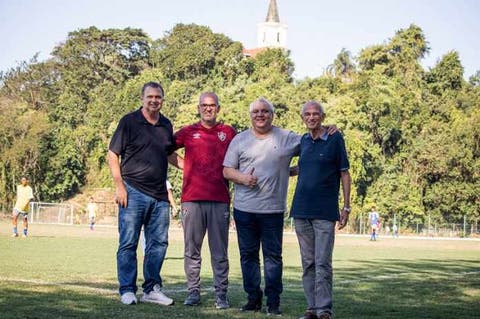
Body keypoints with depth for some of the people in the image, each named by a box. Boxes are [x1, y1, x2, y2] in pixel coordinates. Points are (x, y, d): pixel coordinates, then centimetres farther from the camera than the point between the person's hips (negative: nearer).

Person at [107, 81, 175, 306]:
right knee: (128, 243, -1)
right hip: (133, 192, -5)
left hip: (159, 195, 5)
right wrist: (119, 186, -11)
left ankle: (152, 289, 18)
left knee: (158, 243, 8)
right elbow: (112, 155, -4)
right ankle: (127, 291, 7)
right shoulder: (129, 122, -4)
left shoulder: (166, 125, 11)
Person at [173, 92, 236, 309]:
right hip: (192, 199, 1)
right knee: (191, 250, 4)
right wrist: (184, 165, 4)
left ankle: (221, 294, 7)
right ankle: (193, 292, 12)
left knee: (220, 252, 2)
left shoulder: (229, 133, 9)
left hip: (220, 200, -1)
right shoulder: (188, 132, 10)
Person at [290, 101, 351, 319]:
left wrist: (346, 207, -5)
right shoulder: (303, 141, 11)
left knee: (322, 264, -8)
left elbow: (344, 173, -1)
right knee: (308, 263, 8)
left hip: (325, 212, -5)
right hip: (301, 211, 5)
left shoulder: (335, 139, -2)